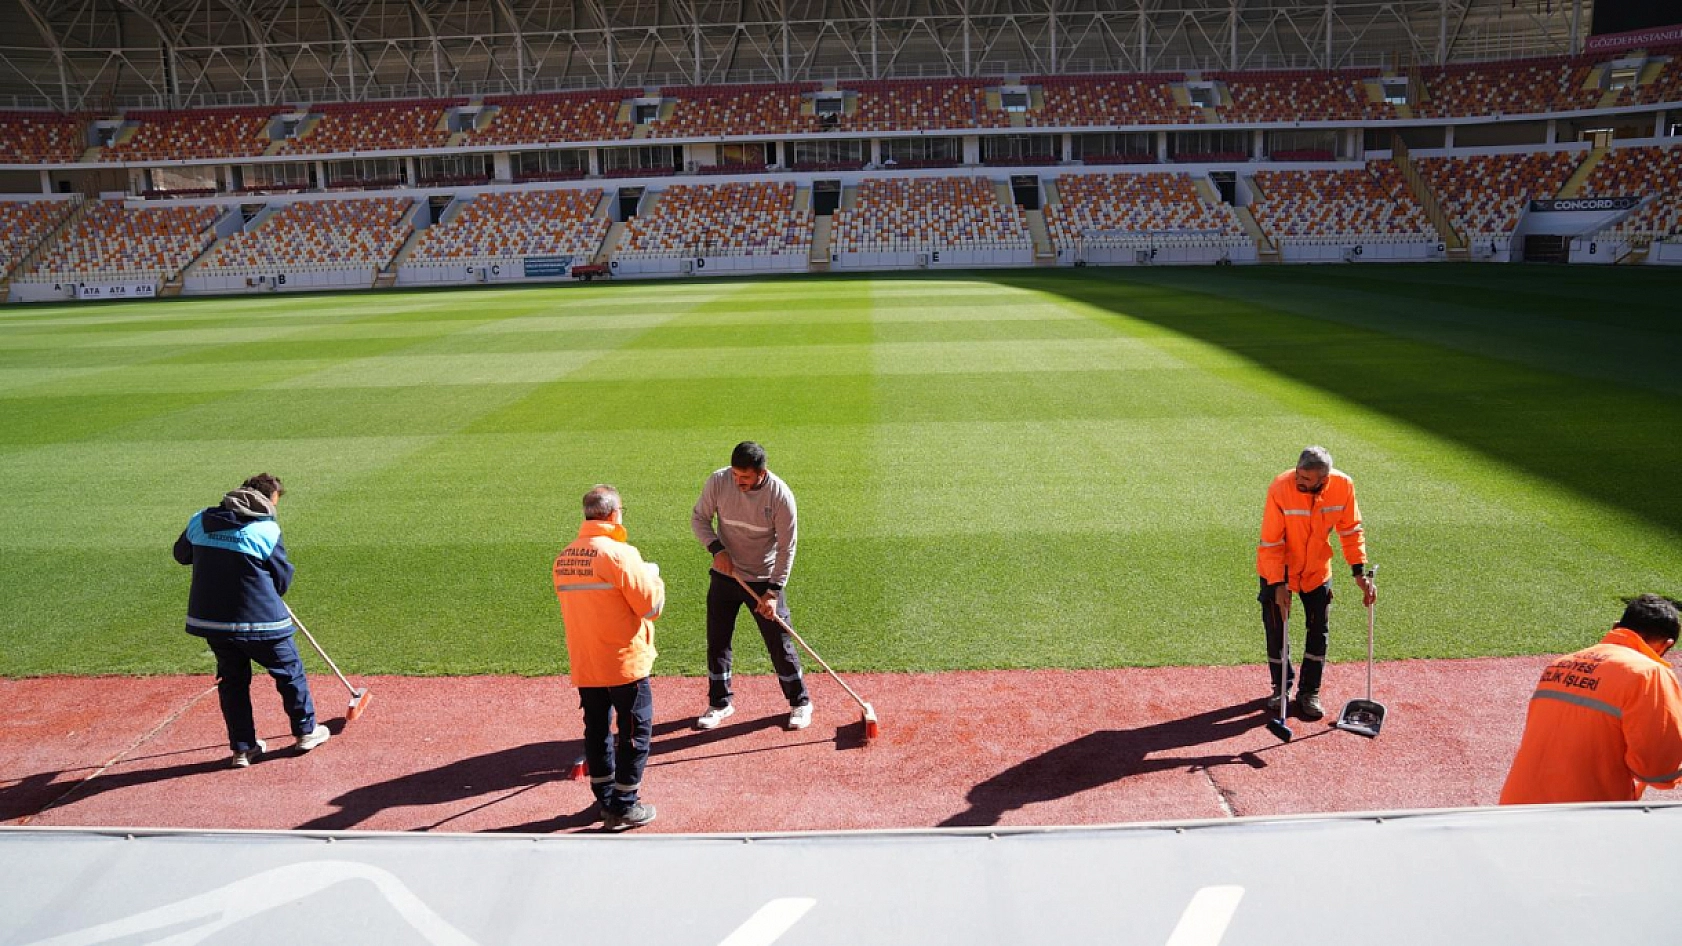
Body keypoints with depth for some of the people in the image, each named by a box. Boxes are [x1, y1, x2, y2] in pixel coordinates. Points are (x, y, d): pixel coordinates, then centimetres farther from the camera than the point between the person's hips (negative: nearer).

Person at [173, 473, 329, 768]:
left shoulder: (200, 521, 2)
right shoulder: (267, 529, -12)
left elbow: (181, 554, 18)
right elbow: (283, 578, -4)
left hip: (209, 619, 5)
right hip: (259, 621, -5)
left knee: (232, 680, 18)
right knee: (290, 672, 14)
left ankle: (242, 747, 22)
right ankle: (307, 732, 26)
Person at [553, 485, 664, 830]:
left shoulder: (563, 558, 3)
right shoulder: (620, 554, -18)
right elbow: (651, 606, -15)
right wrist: (653, 576, 4)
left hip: (583, 665, 6)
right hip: (625, 663, -6)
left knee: (597, 731, 17)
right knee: (635, 731, 7)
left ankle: (606, 801, 29)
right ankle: (625, 807, 13)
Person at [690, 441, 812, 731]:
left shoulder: (780, 495, -21)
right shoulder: (718, 481, -15)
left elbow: (786, 548, -16)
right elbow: (699, 518, -1)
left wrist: (773, 591, -19)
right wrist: (717, 548, -18)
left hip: (764, 579, -3)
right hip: (724, 576, 3)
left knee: (780, 644, 3)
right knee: (717, 641, 9)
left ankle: (799, 702, 23)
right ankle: (719, 703, 28)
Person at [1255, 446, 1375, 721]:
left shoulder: (1343, 486, -21)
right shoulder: (1280, 489, -30)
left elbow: (1350, 530, -4)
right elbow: (1271, 543, -22)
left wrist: (1360, 572, -9)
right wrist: (1278, 584, -24)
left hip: (1317, 570, 3)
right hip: (1278, 571, -2)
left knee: (1319, 631, 6)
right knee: (1276, 631, 5)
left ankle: (1309, 693, 23)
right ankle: (1282, 688, 27)